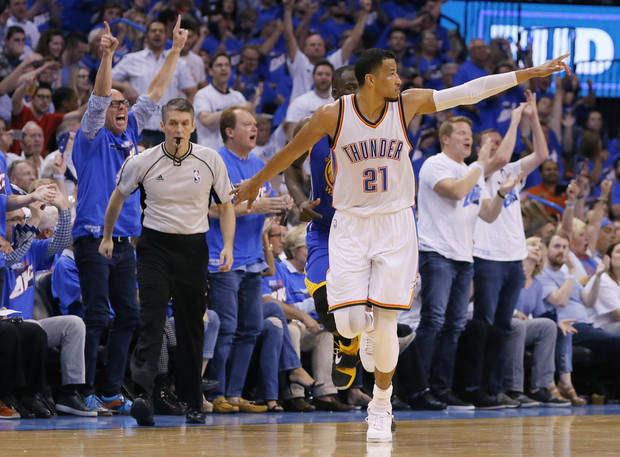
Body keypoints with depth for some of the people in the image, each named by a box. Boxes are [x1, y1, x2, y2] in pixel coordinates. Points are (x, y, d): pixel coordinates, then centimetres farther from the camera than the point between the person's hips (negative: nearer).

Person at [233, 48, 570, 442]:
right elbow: (292, 151, 6)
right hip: (351, 226, -1)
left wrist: (529, 73, -7)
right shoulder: (334, 114, -9)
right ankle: (369, 329, 28)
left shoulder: (408, 105, -4)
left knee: (386, 324, -3)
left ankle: (381, 408, 15)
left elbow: (470, 91, -4)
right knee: (349, 321, -12)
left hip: (395, 225, 1)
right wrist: (256, 182, 17)